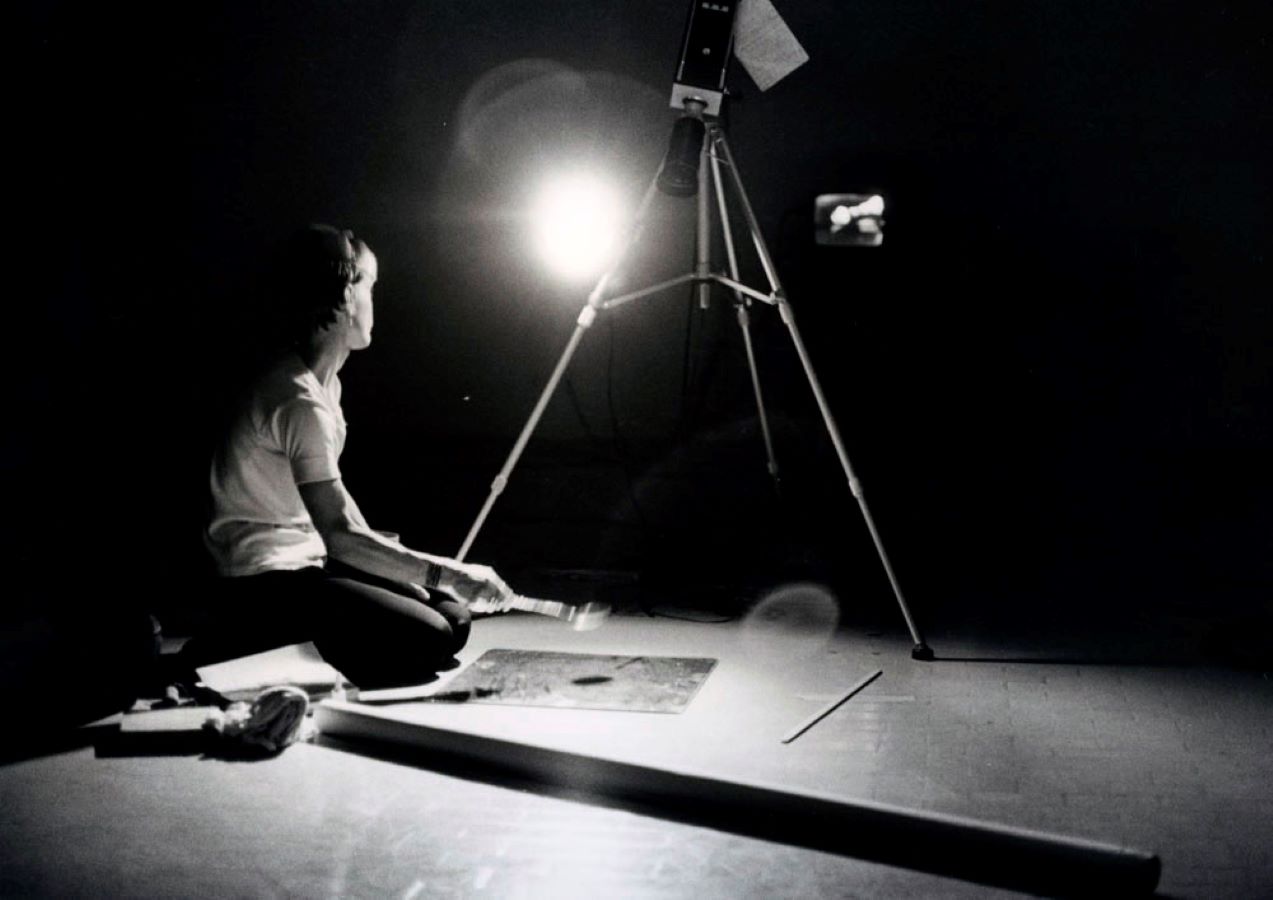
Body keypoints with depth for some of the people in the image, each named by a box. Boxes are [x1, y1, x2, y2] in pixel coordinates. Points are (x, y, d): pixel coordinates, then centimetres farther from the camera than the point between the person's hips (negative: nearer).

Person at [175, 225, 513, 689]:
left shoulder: (323, 383, 10)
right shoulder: (300, 402, -22)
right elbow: (338, 533, -27)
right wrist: (445, 574, -27)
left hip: (306, 562, 10)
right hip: (263, 584, -10)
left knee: (454, 618, 0)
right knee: (429, 640, -22)